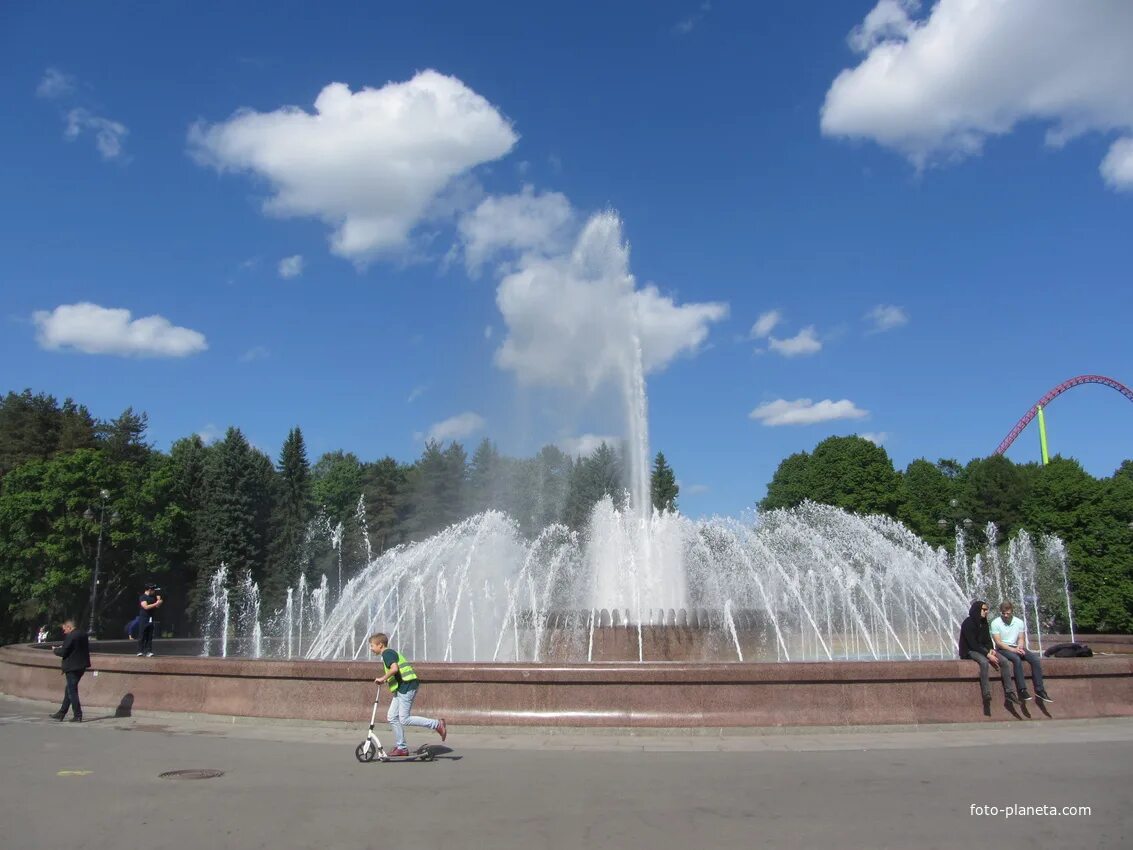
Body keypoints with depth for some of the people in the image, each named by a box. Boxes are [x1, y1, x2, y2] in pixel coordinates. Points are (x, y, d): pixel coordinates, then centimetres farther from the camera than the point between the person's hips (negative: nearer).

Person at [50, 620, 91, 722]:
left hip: (72, 667, -9)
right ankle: (61, 713, 26)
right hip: (81, 666, 9)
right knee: (69, 690, 18)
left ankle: (77, 716, 1)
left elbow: (63, 652, -18)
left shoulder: (70, 637, -18)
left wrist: (56, 649, 4)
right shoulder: (83, 634, 8)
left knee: (72, 691, -1)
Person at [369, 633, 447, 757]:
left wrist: (383, 678, -14)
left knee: (405, 719, -9)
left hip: (407, 686, -10)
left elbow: (394, 668, -25)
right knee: (392, 717, 10)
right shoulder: (390, 653, 22)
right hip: (401, 689, 10)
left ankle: (437, 724, -7)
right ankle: (401, 747, 15)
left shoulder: (387, 653, -9)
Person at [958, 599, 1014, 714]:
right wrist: (987, 654, -26)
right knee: (984, 662, -37)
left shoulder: (984, 622, 8)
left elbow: (988, 639, 13)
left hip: (982, 649, 8)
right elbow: (972, 644, -21)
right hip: (970, 651, -8)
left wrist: (991, 650, -9)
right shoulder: (968, 623, -16)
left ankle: (1009, 692, -9)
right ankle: (987, 696, -38)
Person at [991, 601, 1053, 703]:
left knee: (1036, 659, -20)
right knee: (1017, 659, -35)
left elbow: (1021, 639, 5)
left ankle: (1039, 690, -18)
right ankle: (1022, 690, -36)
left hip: (1016, 648, 5)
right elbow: (998, 642, -13)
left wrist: (1019, 647, -17)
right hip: (1002, 649, -5)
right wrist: (1012, 650, -23)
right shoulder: (996, 623, -9)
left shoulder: (1019, 622, 5)